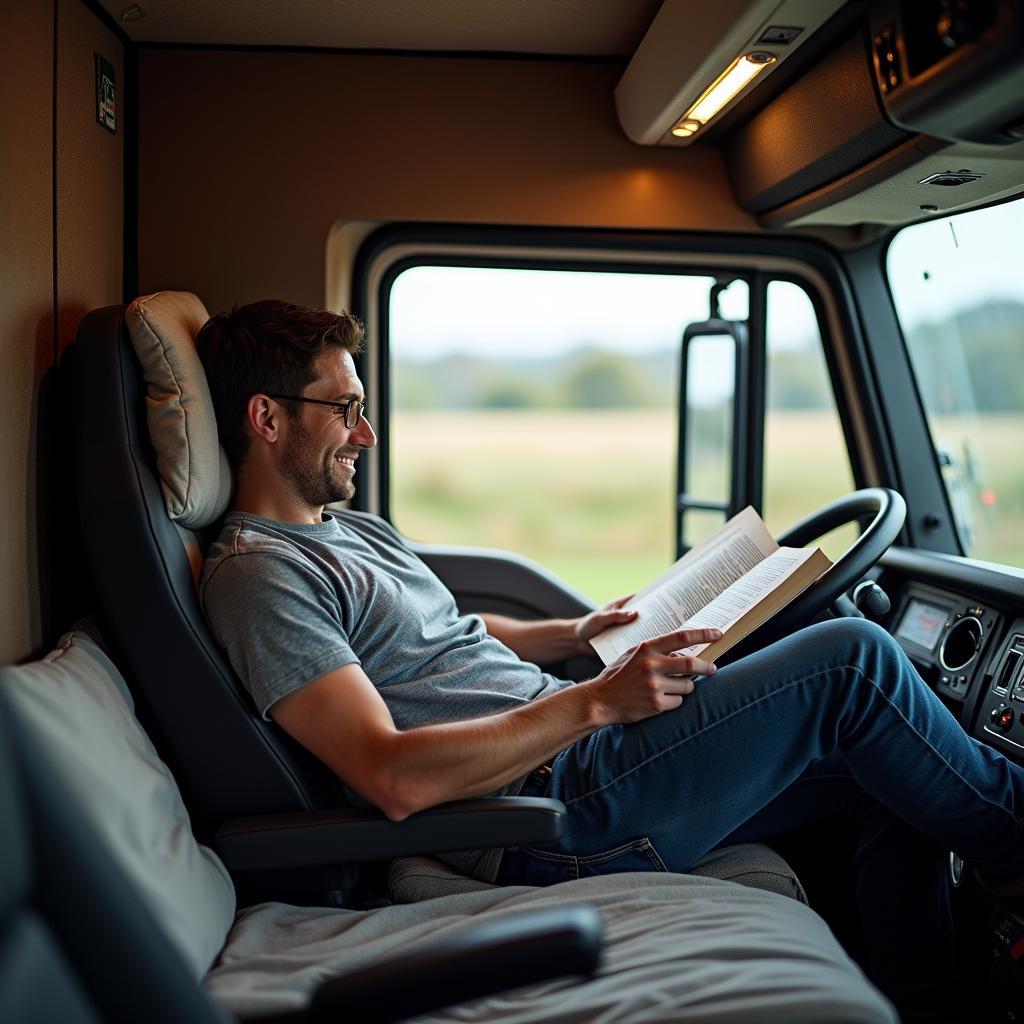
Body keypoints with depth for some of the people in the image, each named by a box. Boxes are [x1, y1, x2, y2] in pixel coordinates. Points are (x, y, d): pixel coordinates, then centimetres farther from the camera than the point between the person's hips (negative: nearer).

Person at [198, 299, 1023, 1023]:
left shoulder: (358, 531, 18)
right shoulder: (257, 573, -13)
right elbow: (395, 779, -23)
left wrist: (574, 634, 16)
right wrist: (594, 702, -22)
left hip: (567, 752, 10)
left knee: (883, 774, 6)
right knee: (852, 663, -13)